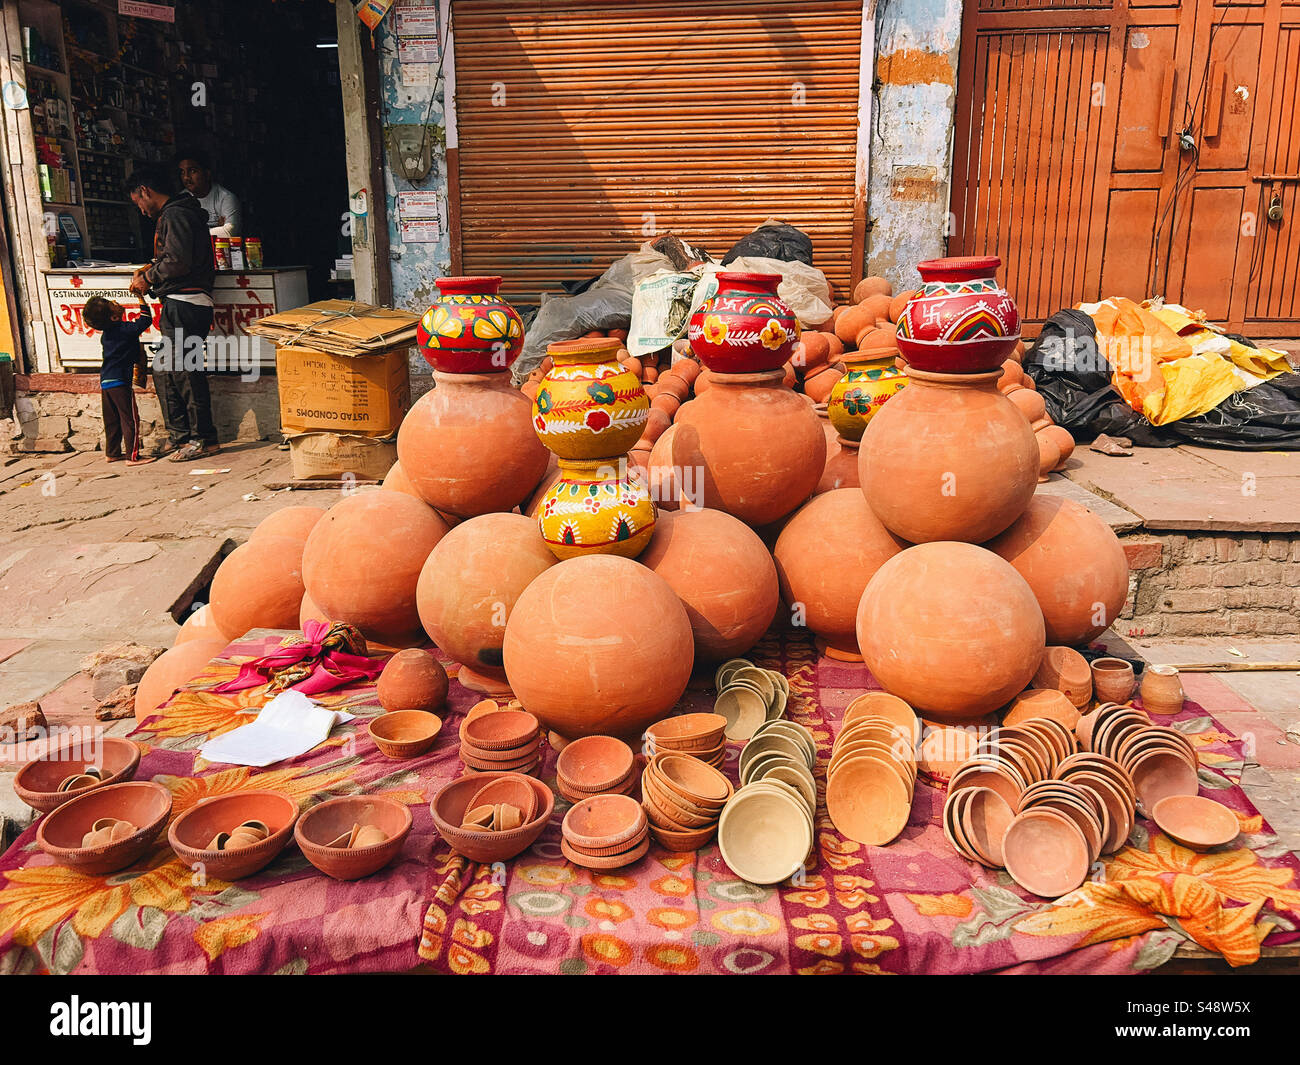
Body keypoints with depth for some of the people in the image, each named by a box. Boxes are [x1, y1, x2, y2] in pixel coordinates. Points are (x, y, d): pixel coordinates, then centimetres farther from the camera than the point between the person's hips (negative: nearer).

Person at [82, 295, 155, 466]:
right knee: (130, 420, -3)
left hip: (105, 381, 8)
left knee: (112, 420, 16)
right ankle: (132, 456, -4)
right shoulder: (125, 329, -14)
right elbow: (146, 320, -10)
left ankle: (112, 452, 23)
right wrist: (141, 297, -7)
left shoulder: (106, 333, 10)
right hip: (120, 382, -8)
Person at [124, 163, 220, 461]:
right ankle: (180, 436, 17)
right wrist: (151, 268, 16)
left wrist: (148, 278, -7)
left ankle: (203, 439, -2)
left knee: (186, 372, -7)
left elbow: (178, 262, -20)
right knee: (163, 372, 13)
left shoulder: (174, 215, -10)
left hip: (185, 305, -11)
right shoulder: (176, 213, 23)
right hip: (178, 305, 11)